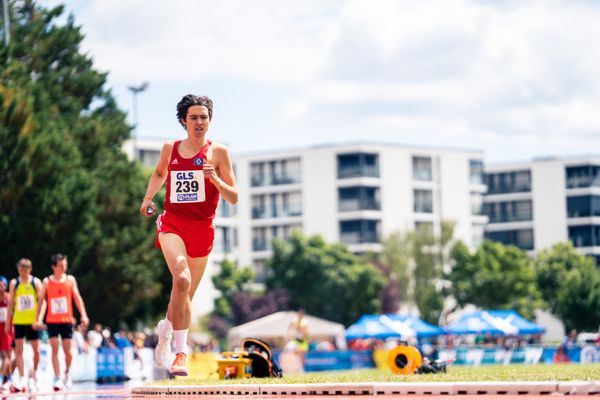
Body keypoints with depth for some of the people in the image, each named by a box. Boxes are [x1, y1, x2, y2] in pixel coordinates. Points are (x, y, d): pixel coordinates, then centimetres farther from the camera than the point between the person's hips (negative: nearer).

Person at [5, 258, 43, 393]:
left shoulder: (36, 282, 0)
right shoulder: (14, 283, 5)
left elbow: (41, 301, -4)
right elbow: (11, 303, 8)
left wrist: (38, 319, -14)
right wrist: (8, 322, 4)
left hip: (33, 321, -1)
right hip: (18, 321, 1)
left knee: (36, 350, 1)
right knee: (18, 349, -5)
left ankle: (33, 374, 22)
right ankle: (21, 379, -5)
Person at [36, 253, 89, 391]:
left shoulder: (70, 280, 4)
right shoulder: (47, 282, 1)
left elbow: (77, 298, 4)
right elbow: (43, 300, -3)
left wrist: (83, 315, -5)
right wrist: (40, 318, -14)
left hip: (67, 320, 1)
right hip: (52, 321, -1)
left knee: (68, 351, 0)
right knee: (54, 350, -5)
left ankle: (67, 373, 25)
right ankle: (57, 379, -1)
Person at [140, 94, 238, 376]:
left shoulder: (218, 152, 0)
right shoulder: (170, 149, 7)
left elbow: (233, 198, -2)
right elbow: (159, 173, 30)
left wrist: (214, 178, -19)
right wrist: (148, 198, 14)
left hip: (202, 228, 1)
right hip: (172, 223, -1)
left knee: (186, 295, 11)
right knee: (182, 279, -27)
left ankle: (166, 329, 43)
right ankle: (181, 352, -25)